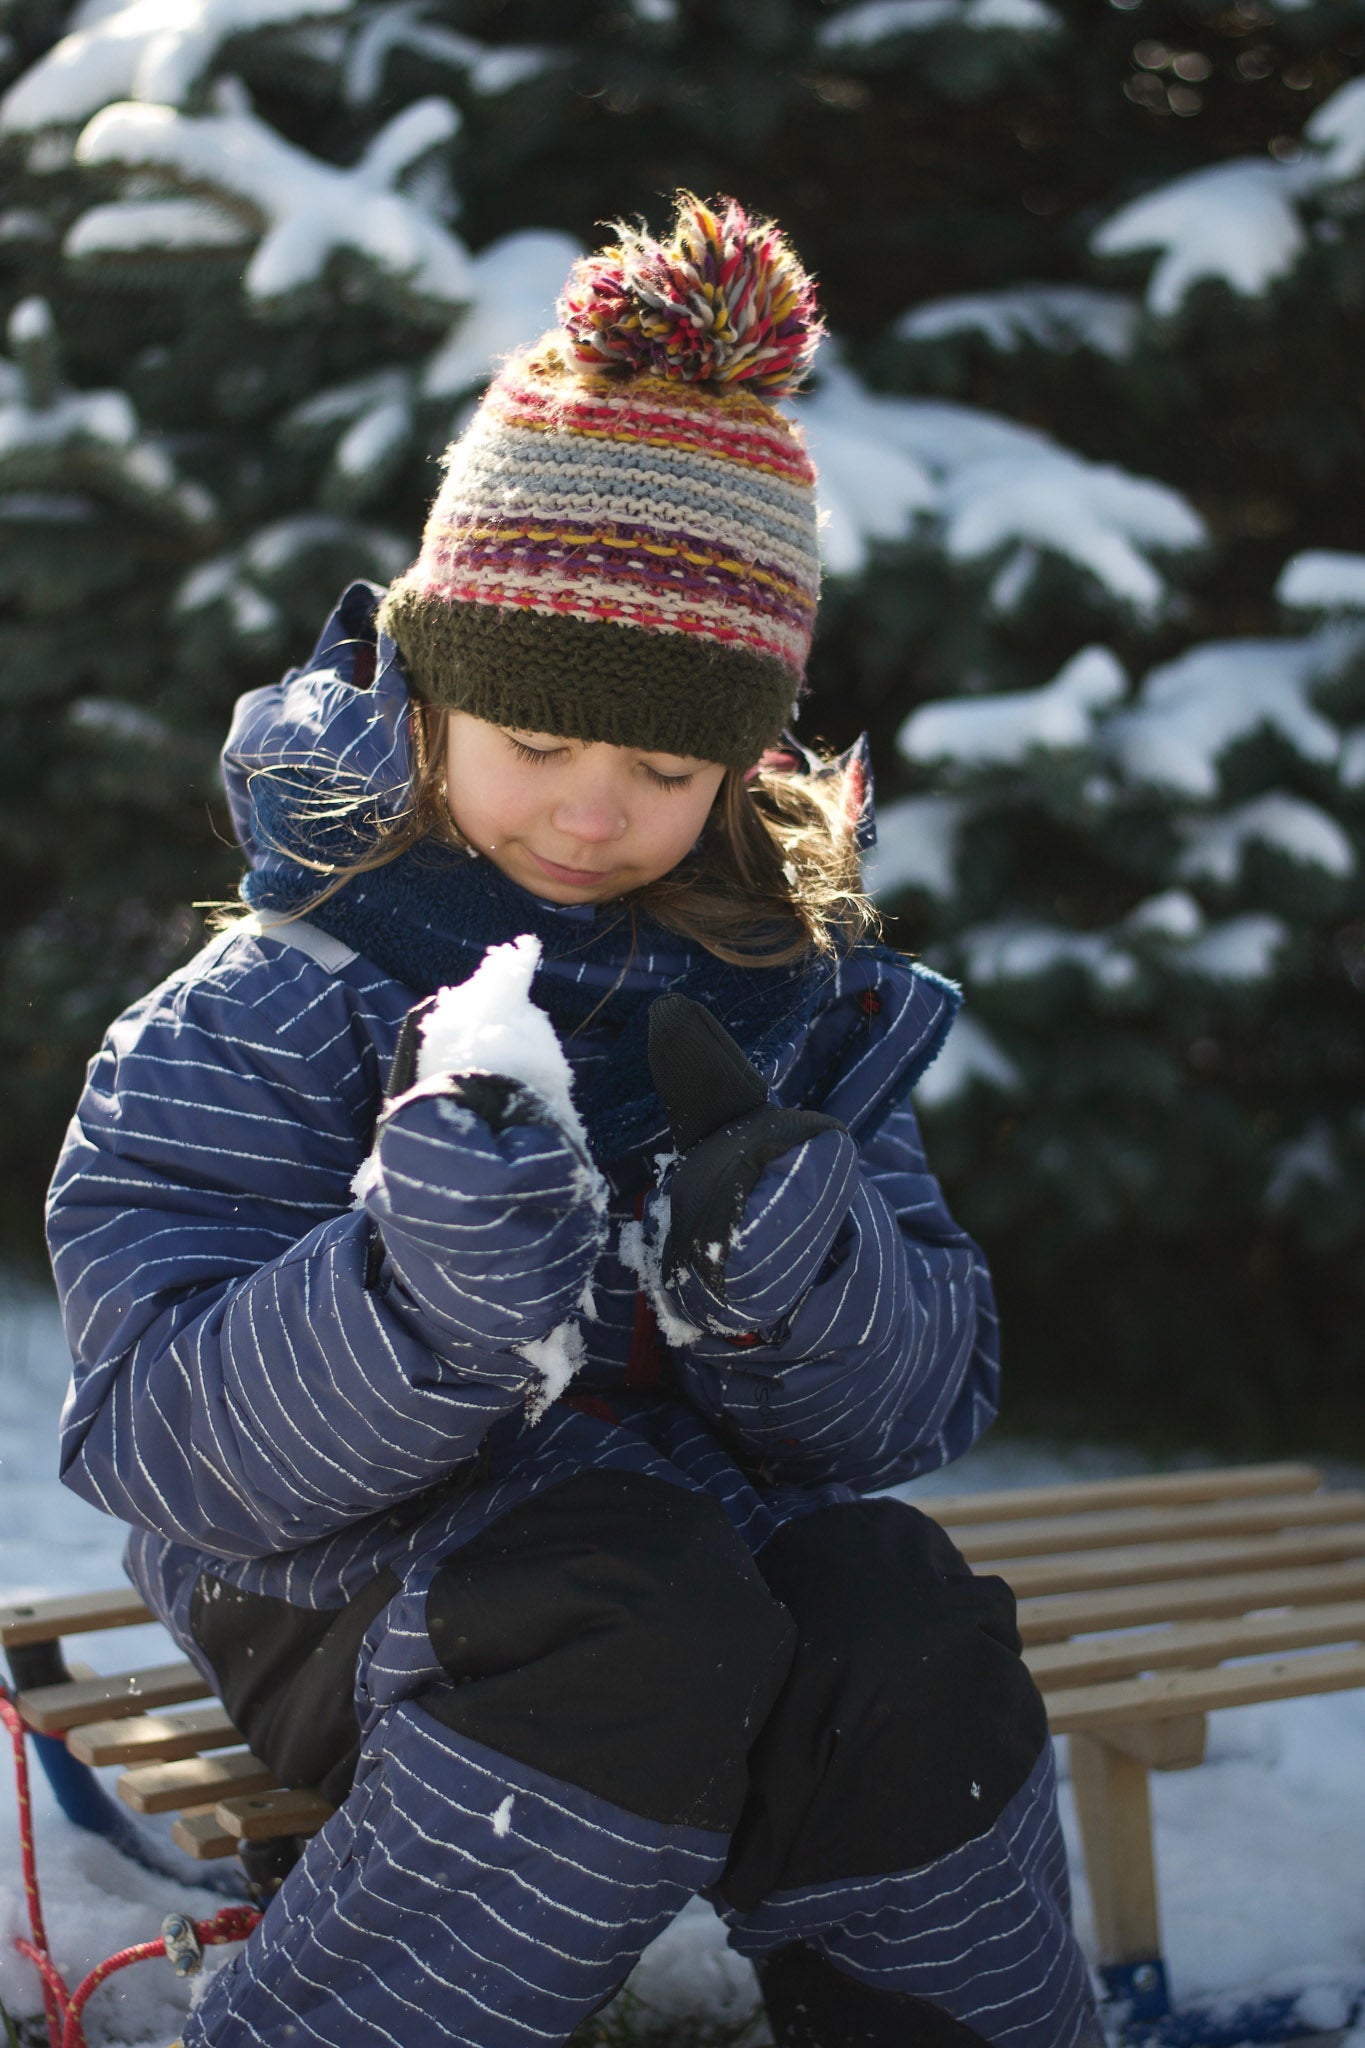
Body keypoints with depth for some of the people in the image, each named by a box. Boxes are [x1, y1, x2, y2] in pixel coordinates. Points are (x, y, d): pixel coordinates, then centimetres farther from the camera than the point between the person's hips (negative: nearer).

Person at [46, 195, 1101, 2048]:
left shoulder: (794, 997, 3)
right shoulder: (272, 1017, -10)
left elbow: (924, 1399, -1)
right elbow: (165, 1451, -18)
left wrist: (795, 1266, -25)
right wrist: (418, 1294, -38)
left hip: (711, 1534, 4)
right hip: (352, 1594, -3)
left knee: (907, 1639, -29)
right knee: (639, 1628, -35)